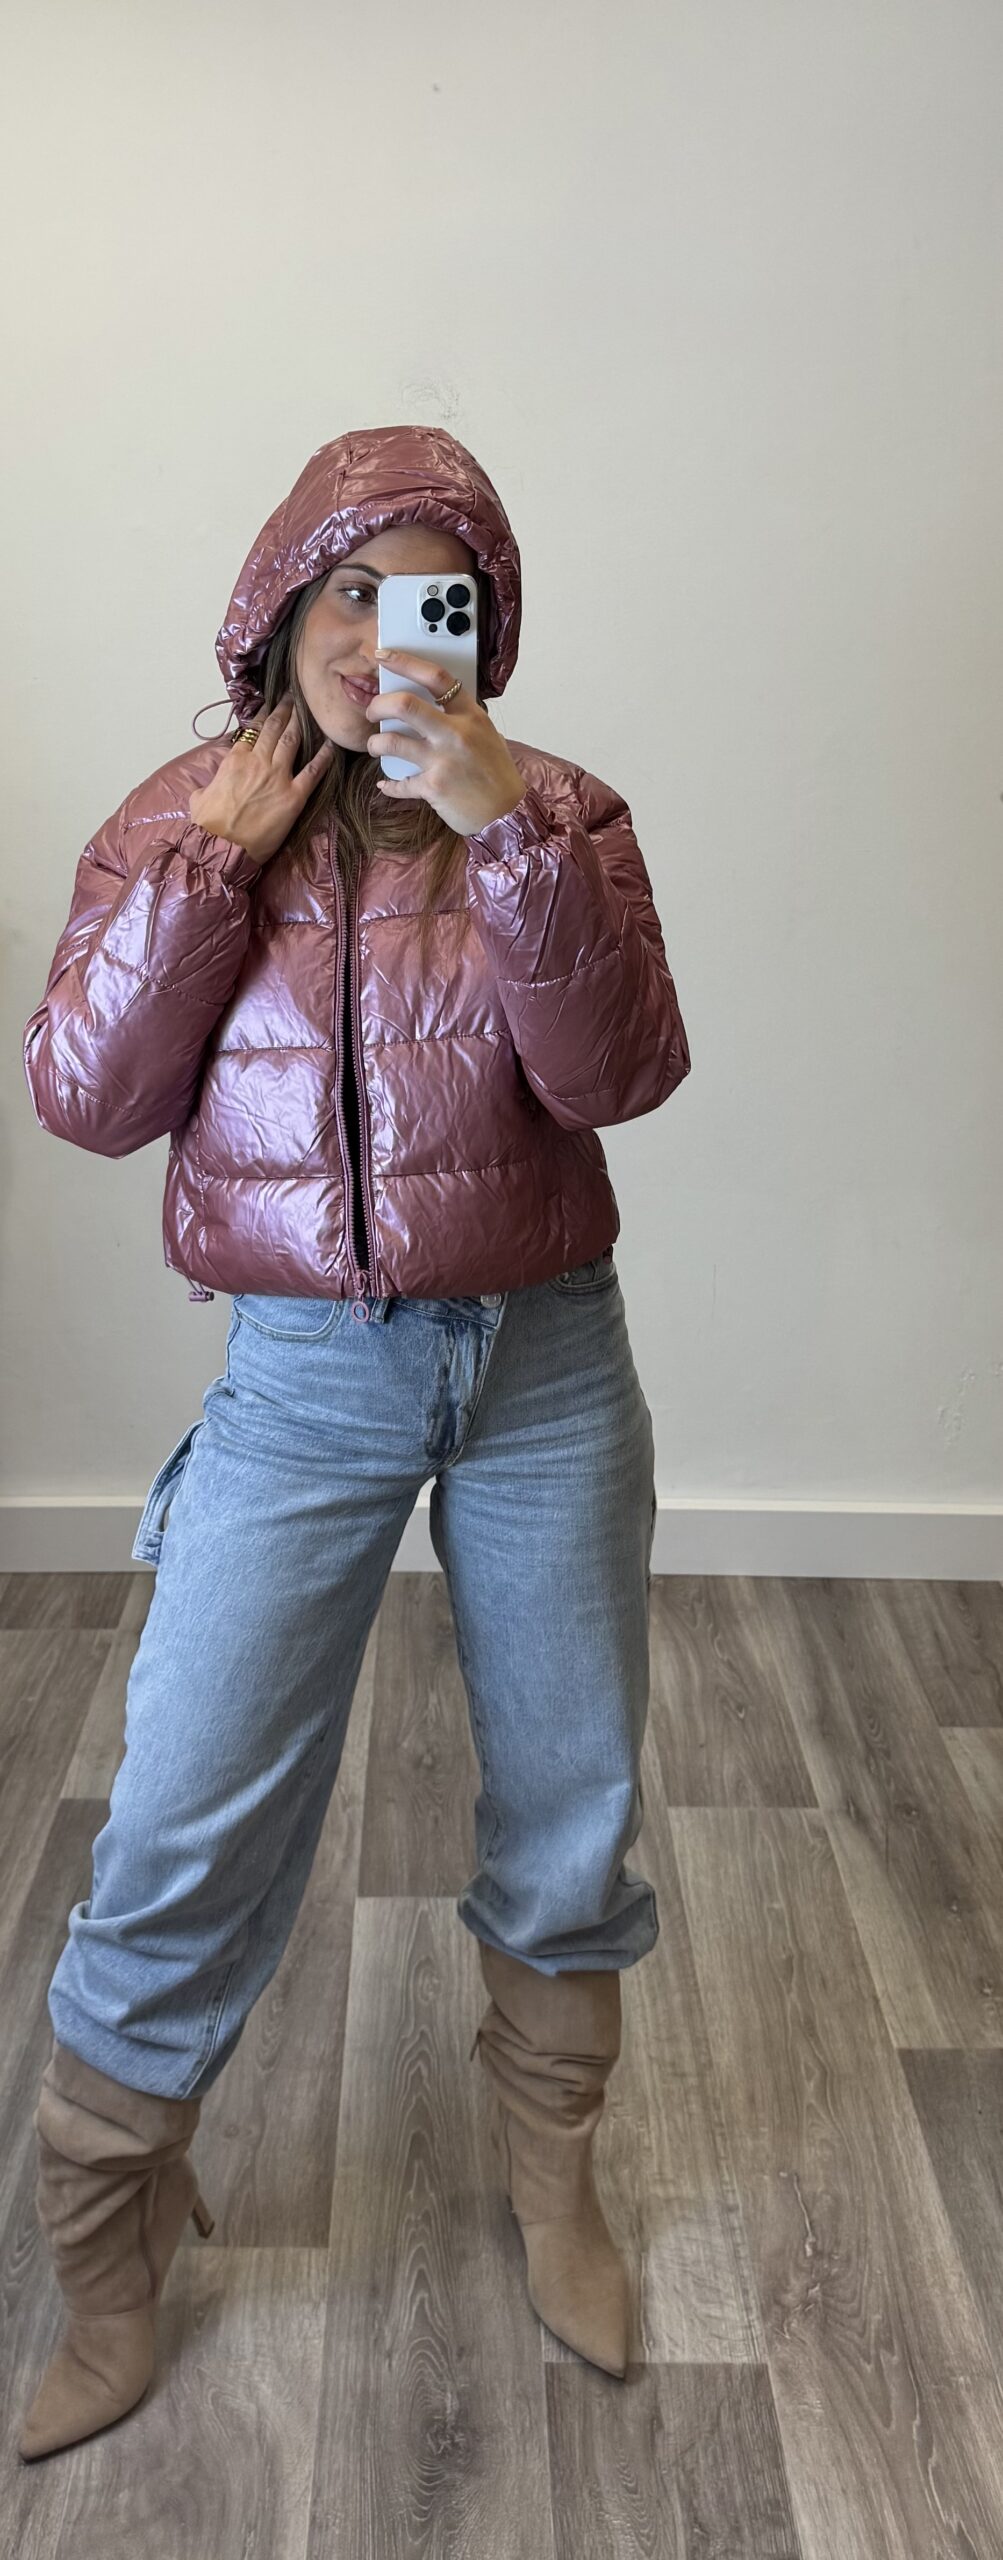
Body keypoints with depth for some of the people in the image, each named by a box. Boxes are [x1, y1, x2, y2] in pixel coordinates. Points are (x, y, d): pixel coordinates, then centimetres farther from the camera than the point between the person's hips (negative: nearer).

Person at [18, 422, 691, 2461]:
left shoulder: (557, 813, -1)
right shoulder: (176, 818, 2)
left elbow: (620, 1077, -15)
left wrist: (503, 825, -25)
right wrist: (215, 853, -13)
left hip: (546, 1369, 1)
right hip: (301, 1378, 0)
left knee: (573, 1812, 13)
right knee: (180, 1839, 0)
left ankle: (551, 2172, 41)